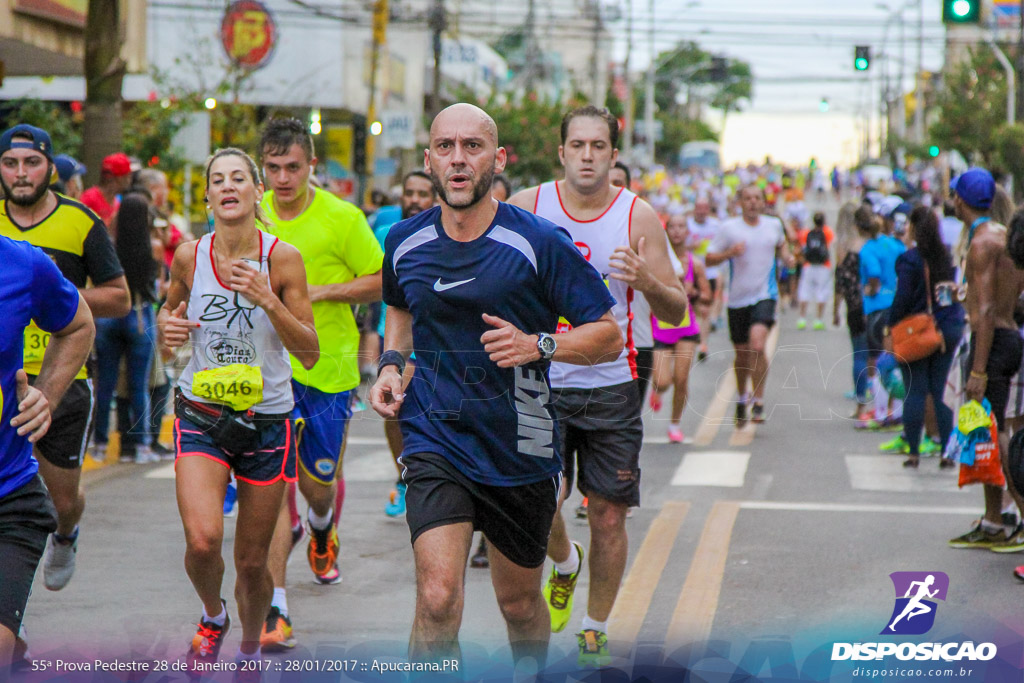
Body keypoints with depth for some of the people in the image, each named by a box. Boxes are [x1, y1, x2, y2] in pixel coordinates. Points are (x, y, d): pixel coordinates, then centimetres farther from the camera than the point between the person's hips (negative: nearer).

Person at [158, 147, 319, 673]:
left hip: (267, 421, 0)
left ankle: (249, 649, 35)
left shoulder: (281, 258, -8)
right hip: (201, 417, 0)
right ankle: (212, 616, 12)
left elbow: (309, 354, -8)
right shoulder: (189, 256, -3)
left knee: (252, 561, 6)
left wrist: (268, 300, -22)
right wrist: (167, 326, -7)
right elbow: (170, 309, 16)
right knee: (202, 540, -21)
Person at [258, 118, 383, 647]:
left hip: (328, 366, -1)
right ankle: (275, 608, -10)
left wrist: (321, 291, -14)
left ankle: (322, 530, 50)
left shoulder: (342, 217, -7)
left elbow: (383, 282, -3)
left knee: (319, 481, 11)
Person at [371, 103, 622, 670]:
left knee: (520, 602, 16)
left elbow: (608, 337, -7)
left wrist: (536, 345, -23)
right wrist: (391, 363, 6)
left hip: (521, 447, -1)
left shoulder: (539, 242, -11)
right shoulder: (405, 242, 1)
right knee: (438, 597, -19)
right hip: (434, 437, 1)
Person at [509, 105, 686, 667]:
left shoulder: (638, 216, -2)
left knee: (609, 518, 3)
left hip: (611, 386, 0)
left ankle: (595, 631, 22)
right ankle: (564, 564, 24)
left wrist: (649, 283, -21)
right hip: (541, 383, 0)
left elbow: (676, 313, 0)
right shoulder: (526, 208, -2)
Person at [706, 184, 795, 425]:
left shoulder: (774, 225, 5)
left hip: (765, 295, -1)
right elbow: (709, 259, -2)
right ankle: (741, 398, 37)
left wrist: (787, 257, 7)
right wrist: (730, 252, -20)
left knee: (757, 344, -23)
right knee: (742, 353, 11)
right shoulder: (729, 228, -2)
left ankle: (758, 402, -14)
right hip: (738, 297, 1)